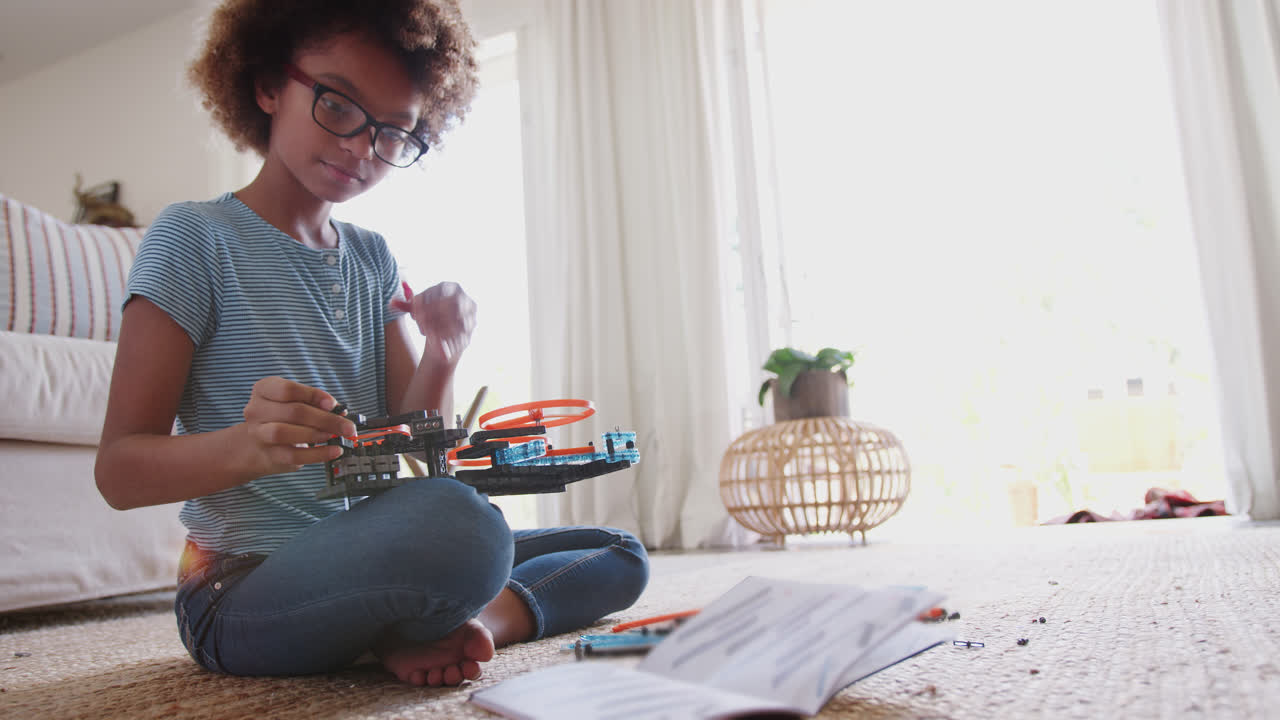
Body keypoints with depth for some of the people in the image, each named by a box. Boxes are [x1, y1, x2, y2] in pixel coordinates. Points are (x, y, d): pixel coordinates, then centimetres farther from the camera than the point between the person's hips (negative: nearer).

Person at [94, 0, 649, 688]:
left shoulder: (373, 259, 12)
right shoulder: (195, 238, -5)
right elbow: (118, 469, -9)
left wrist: (440, 358, -14)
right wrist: (247, 446, -30)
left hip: (371, 563, 7)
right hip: (244, 586, -7)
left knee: (620, 557, 8)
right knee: (455, 523, -38)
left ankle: (446, 626, -11)